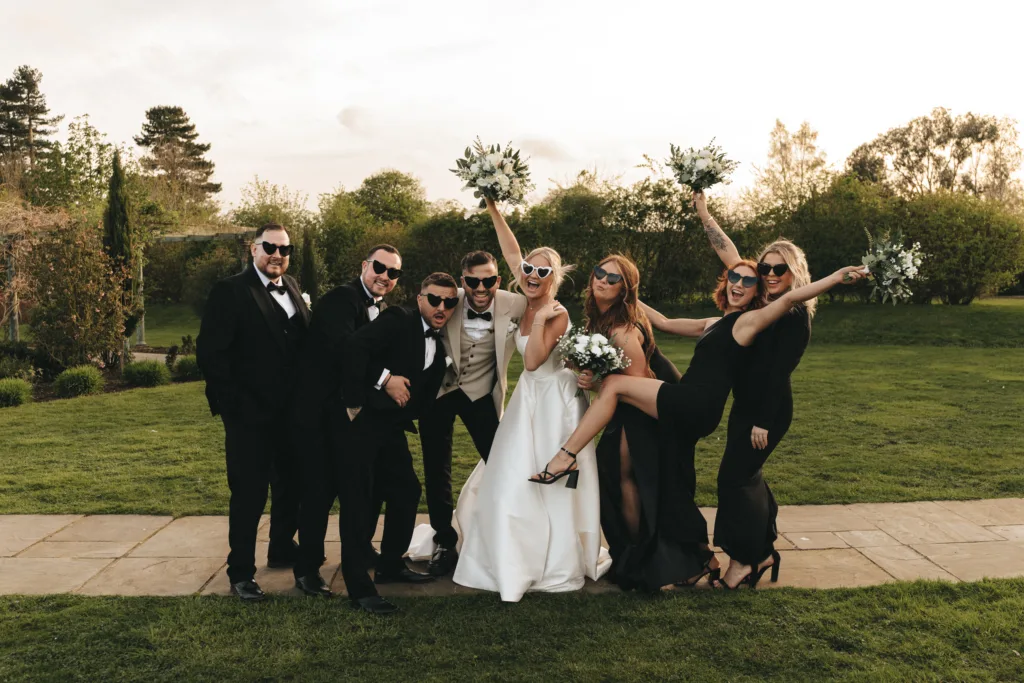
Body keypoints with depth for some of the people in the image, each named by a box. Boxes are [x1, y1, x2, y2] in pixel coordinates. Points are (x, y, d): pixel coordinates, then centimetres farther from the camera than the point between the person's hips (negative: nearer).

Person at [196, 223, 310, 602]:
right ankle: (241, 572, 15)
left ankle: (282, 548, 39)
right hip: (249, 414, -7)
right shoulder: (229, 292, -10)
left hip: (291, 411, 7)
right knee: (249, 493, 1)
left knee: (291, 485, 19)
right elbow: (210, 352, -14)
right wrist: (230, 403, -16)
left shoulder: (292, 288, 9)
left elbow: (304, 342, 10)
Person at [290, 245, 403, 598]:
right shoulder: (341, 298, -16)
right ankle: (307, 569, 12)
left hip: (353, 412, 8)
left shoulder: (382, 311, 11)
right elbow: (343, 348, -31)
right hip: (319, 412, -8)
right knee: (320, 490, -2)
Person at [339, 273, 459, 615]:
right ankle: (359, 588, 1)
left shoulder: (439, 350, 14)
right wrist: (384, 379, -21)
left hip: (391, 428, 9)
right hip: (360, 421, -8)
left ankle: (391, 565, 33)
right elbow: (355, 346, -23)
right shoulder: (397, 321, -9)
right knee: (358, 501, -5)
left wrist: (405, 415, -1)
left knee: (407, 491, 14)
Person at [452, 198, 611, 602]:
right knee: (514, 480, 10)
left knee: (551, 482, -2)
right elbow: (511, 252, 7)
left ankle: (557, 562, 10)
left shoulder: (557, 313, -17)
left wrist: (540, 318, -25)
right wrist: (494, 212, 3)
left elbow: (533, 360, -25)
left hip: (554, 402, -8)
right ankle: (520, 559, 22)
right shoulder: (528, 303, 3)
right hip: (529, 399, 8)